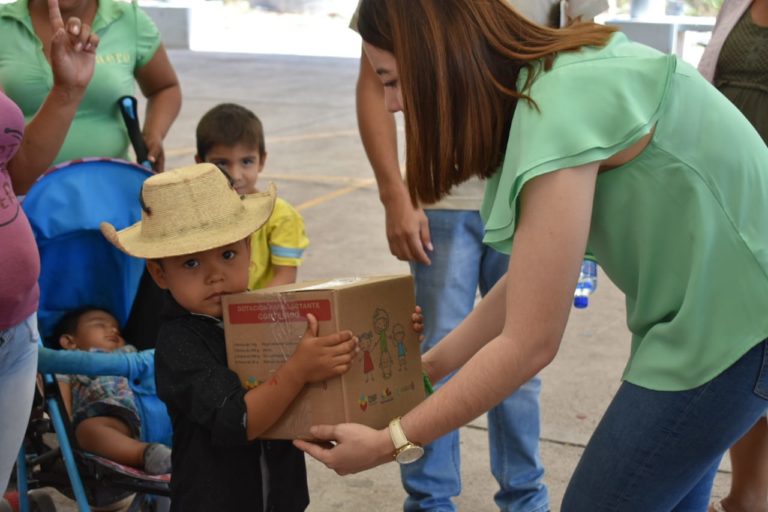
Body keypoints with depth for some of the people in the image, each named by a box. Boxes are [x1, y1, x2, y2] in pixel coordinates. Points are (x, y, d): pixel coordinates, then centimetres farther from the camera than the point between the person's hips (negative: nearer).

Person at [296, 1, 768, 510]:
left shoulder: (559, 111, -27)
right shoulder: (554, 82, 1)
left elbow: (529, 344, -23)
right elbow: (527, 285, 6)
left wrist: (391, 442, -15)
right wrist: (424, 367, 10)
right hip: (713, 301, 9)